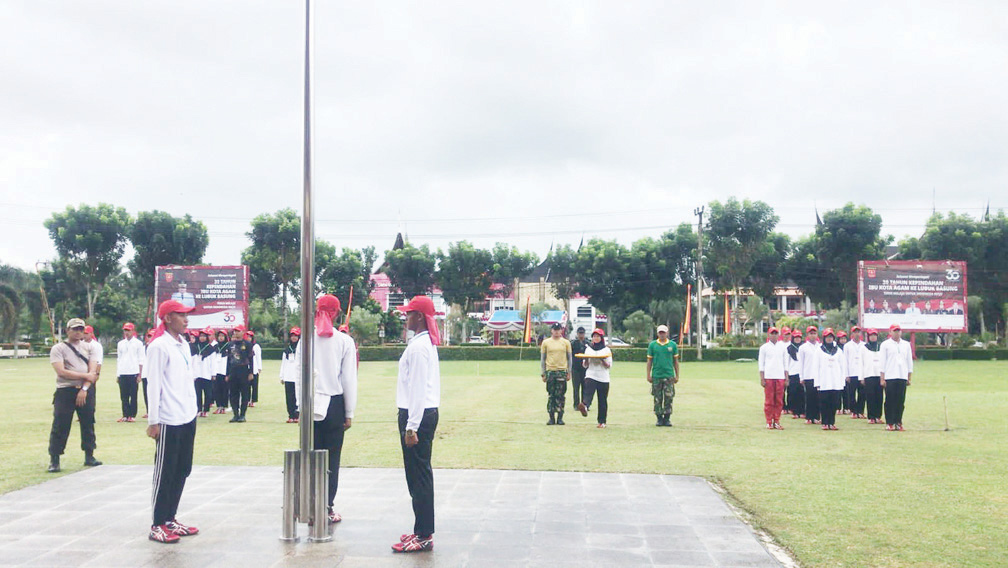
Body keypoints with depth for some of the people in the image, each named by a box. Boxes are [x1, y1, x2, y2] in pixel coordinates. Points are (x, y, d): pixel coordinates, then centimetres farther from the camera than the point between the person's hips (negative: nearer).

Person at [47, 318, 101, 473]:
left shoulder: (88, 347, 10)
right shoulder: (58, 348, -1)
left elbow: (92, 371, 1)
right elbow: (61, 372, -14)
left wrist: (84, 389, -12)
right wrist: (85, 376, -13)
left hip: (86, 391, 4)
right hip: (65, 391, -4)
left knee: (88, 424, 8)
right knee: (60, 426, -5)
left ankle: (89, 456, 18)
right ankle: (54, 460, 2)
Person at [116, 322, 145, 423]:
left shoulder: (138, 343, 2)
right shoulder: (120, 343, 14)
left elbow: (141, 360, 0)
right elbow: (118, 359, 16)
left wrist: (139, 375, -7)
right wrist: (117, 375, 10)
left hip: (133, 373, -4)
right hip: (122, 373, 4)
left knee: (133, 396, 0)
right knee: (124, 396, 3)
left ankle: (132, 415, 5)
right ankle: (125, 415, 9)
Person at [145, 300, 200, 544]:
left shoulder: (184, 345, 14)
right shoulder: (159, 346, -10)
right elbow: (153, 385, -13)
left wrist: (193, 411, 16)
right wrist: (153, 421, -14)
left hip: (188, 418, 8)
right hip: (169, 422, -8)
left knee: (182, 470, 12)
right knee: (164, 473, -1)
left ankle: (170, 519, 22)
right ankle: (158, 526, 8)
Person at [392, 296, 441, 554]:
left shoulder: (418, 346, -16)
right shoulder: (428, 343, 15)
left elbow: (418, 388, -20)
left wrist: (411, 426, -20)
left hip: (418, 416, -10)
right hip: (427, 413, 10)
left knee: (418, 476, -6)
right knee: (421, 476, 14)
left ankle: (424, 536, -2)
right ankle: (423, 530, 21)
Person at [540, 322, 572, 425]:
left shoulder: (566, 342, 7)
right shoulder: (546, 342, 7)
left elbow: (570, 358, 10)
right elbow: (542, 359, 9)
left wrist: (569, 373, 4)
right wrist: (543, 373, 5)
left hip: (562, 371, 0)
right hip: (550, 371, 0)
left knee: (561, 396, -1)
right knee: (551, 395, 1)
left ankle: (560, 417, 5)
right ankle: (551, 417, 6)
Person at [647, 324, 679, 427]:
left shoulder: (673, 345, 7)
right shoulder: (652, 345, 6)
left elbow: (676, 361, 10)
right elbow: (649, 360, 8)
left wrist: (677, 376, 7)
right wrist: (648, 375, 2)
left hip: (669, 375, 0)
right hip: (656, 376, 0)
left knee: (668, 398, -2)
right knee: (658, 398, 3)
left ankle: (667, 418, 6)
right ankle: (659, 418, 10)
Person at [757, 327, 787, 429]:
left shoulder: (782, 347, 12)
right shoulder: (764, 347, 6)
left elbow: (785, 363, 14)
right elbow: (761, 364, 4)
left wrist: (786, 378, 7)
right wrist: (762, 379, -3)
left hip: (780, 377, 2)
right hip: (768, 377, -2)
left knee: (779, 401, 1)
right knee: (769, 401, -2)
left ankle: (776, 422, 8)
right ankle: (769, 422, 3)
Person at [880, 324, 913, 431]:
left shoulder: (906, 344, 14)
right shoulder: (885, 344, 4)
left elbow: (909, 361, 16)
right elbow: (882, 362, 0)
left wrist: (909, 378, 10)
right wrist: (882, 379, -6)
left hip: (902, 377, 3)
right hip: (890, 377, -3)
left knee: (901, 401, 1)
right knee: (890, 401, -3)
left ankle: (898, 422, 7)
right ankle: (889, 423, 0)